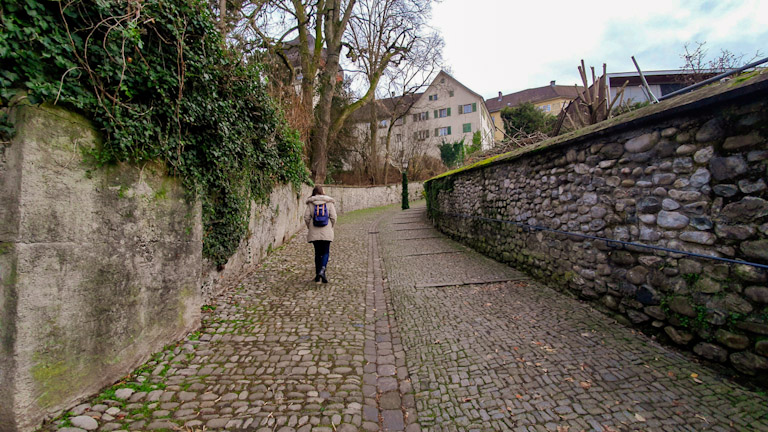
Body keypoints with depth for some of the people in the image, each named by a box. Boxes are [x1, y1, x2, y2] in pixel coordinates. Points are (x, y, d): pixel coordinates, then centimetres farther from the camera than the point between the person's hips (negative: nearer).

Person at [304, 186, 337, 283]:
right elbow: (333, 217, -4)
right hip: (326, 232, -1)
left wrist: (310, 227, 12)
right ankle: (322, 270, -16)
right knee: (325, 252, 6)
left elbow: (306, 217, -3)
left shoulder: (310, 203, 2)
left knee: (317, 253, 11)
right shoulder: (329, 202, 1)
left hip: (314, 232, 2)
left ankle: (317, 275, 15)